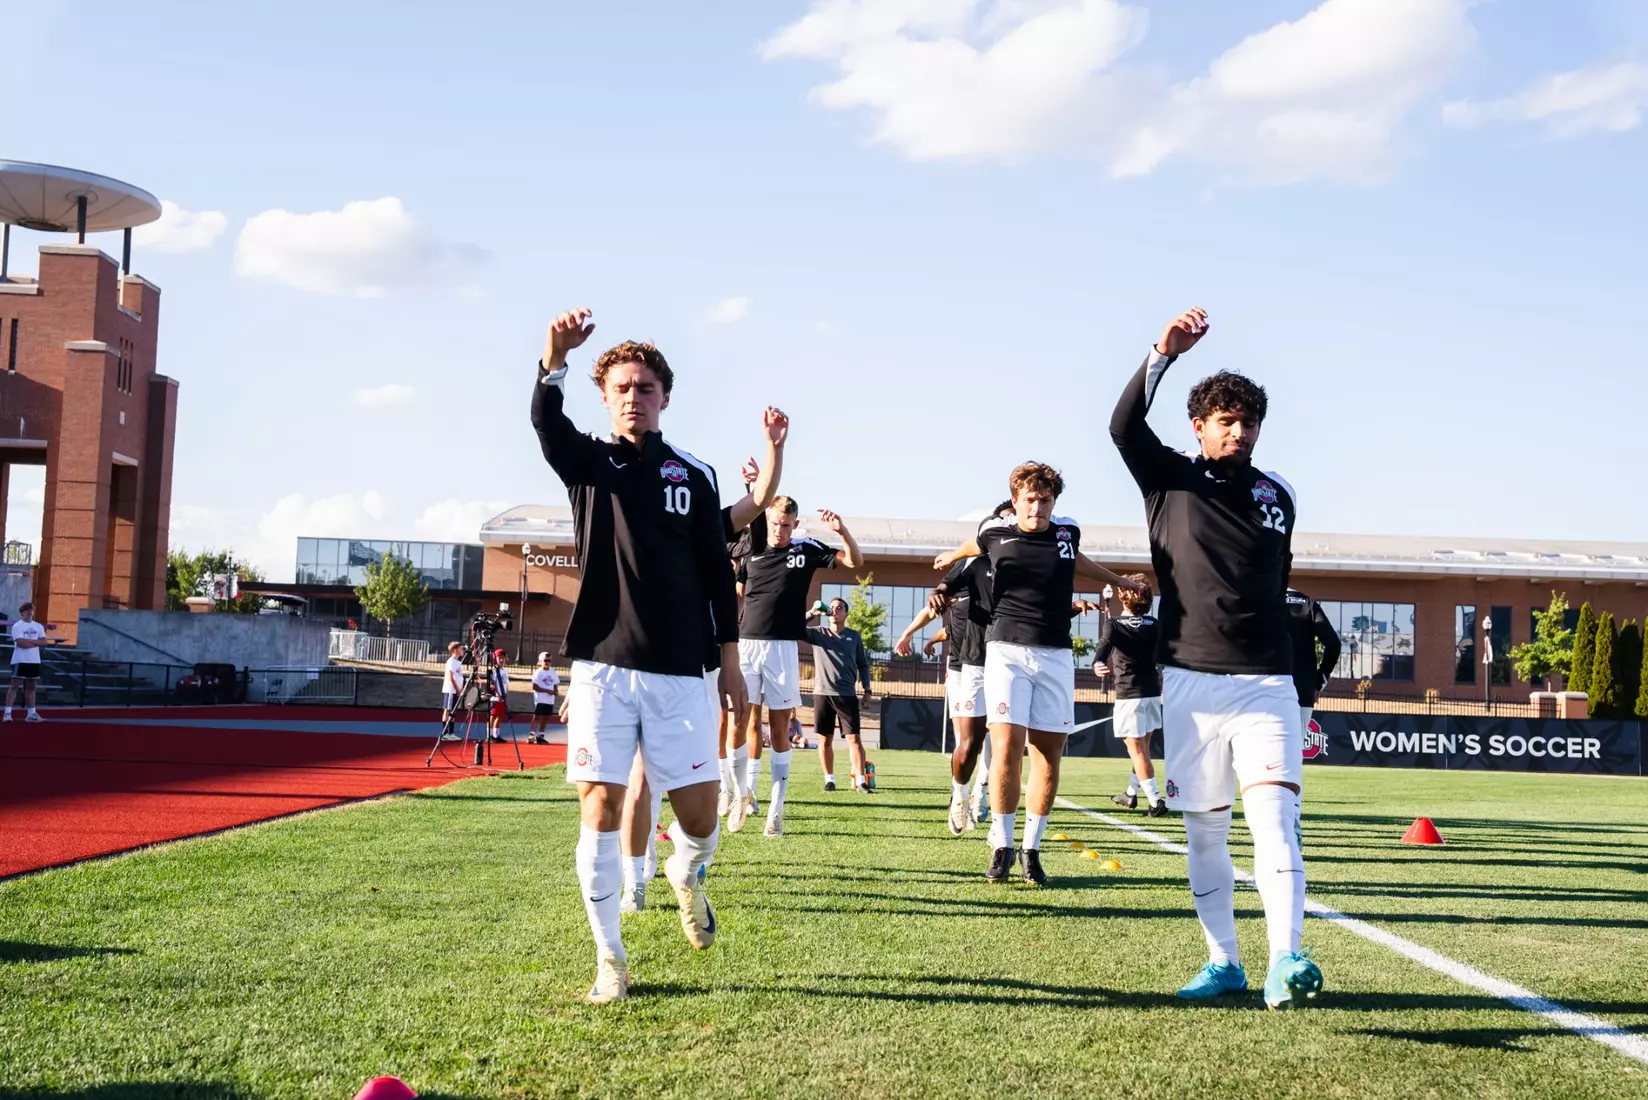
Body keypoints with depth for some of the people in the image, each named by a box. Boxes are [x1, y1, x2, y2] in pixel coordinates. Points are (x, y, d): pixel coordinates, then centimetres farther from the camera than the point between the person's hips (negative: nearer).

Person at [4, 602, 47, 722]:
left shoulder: (38, 626, 11)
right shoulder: (17, 626, -6)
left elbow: (43, 641, -1)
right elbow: (20, 643, -18)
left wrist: (28, 640, -11)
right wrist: (36, 643, -8)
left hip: (34, 661, 6)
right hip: (20, 661, -6)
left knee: (31, 687, 9)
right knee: (15, 685, -8)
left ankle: (31, 713, 12)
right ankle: (8, 713, -10)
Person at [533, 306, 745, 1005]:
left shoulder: (696, 476, 10)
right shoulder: (588, 463, 6)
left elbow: (716, 573, 12)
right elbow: (545, 420, -17)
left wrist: (729, 660, 9)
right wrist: (556, 356, -37)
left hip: (679, 671, 1)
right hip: (602, 665, -1)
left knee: (699, 814, 0)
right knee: (600, 810, -3)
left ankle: (686, 877, 35)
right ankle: (610, 960, 9)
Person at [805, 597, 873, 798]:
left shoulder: (855, 636, 9)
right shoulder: (817, 633, 7)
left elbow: (863, 665, 13)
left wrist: (867, 690, 6)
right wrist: (812, 613, -14)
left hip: (847, 694, 0)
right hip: (822, 693, 0)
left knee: (854, 738, -7)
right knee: (825, 739, 4)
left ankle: (859, 780, -8)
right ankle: (829, 779, 14)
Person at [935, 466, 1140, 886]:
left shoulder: (1068, 531, 7)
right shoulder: (995, 531, 1)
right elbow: (975, 545, 26)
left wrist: (1116, 580, 47)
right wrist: (952, 556, 46)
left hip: (1056, 654, 2)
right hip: (1007, 649, -2)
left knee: (1049, 752, 1)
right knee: (1007, 746, -12)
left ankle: (1032, 849, 12)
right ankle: (1002, 846, 0)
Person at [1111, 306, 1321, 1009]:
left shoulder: (1277, 495, 13)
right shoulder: (1170, 479, 6)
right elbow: (1123, 426, -11)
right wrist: (1163, 354, -22)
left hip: (1265, 681, 0)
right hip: (1189, 681, 0)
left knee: (1274, 815, -16)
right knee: (1203, 827, 5)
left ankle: (1284, 963, -24)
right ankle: (1224, 963, 14)